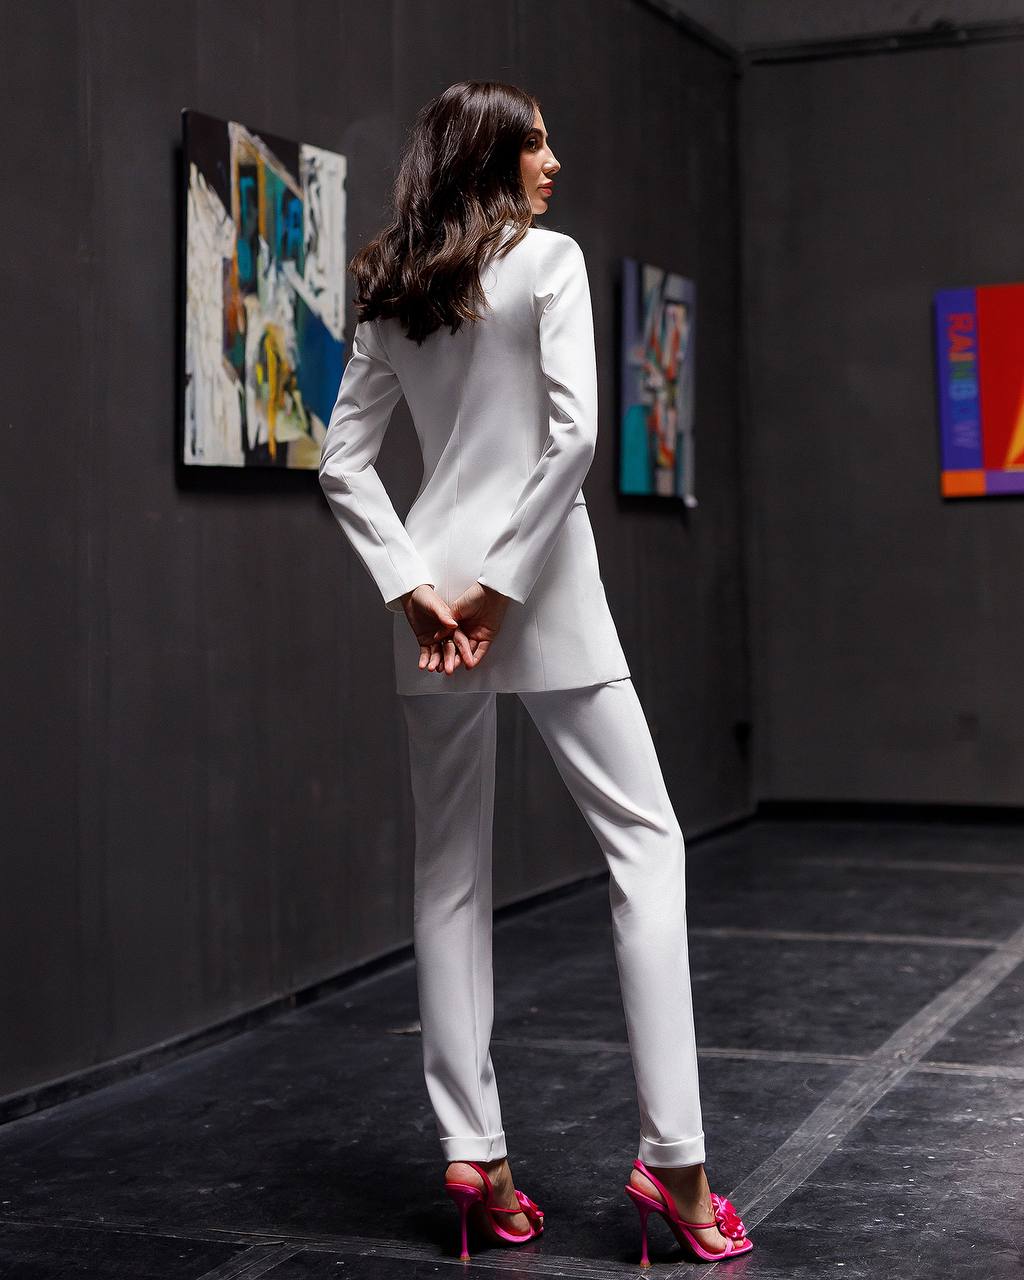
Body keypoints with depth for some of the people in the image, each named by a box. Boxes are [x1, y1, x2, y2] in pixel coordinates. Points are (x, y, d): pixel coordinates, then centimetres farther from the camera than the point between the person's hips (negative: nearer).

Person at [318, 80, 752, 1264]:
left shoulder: (390, 297, 13)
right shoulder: (548, 259, -3)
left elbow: (342, 463, 6)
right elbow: (573, 433, -15)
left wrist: (413, 587, -2)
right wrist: (505, 583, -12)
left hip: (435, 589, 6)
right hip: (540, 588, -5)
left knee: (450, 870, 8)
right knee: (643, 838, 0)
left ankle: (472, 1154, 8)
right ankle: (672, 1157, -5)